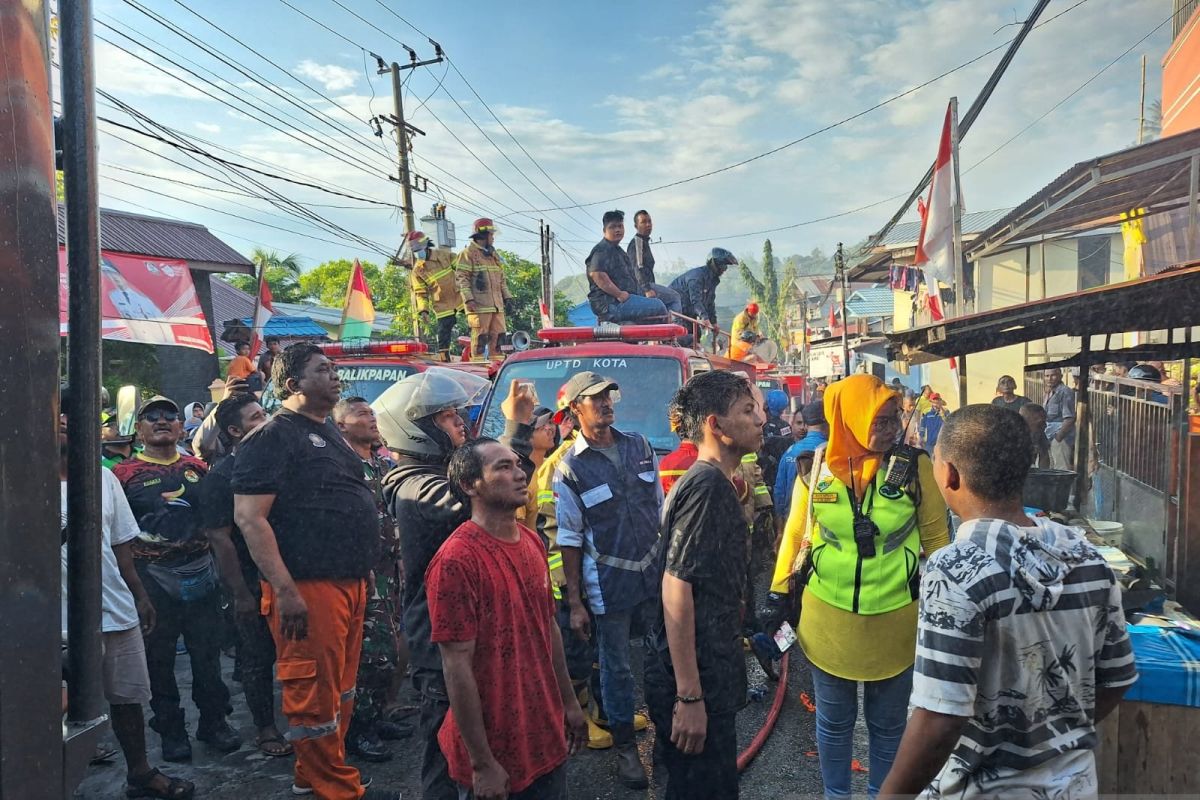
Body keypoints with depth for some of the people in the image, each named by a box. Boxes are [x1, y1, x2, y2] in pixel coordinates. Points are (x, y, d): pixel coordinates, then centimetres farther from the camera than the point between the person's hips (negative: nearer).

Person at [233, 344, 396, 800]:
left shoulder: (329, 432, 17)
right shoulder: (273, 437, -9)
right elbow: (249, 517, -17)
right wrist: (284, 590, -22)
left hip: (350, 583, 9)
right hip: (309, 587, -9)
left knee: (341, 689, 17)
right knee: (316, 694, 0)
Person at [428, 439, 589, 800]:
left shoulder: (533, 542, 3)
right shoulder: (457, 560, -21)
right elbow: (457, 667, -20)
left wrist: (568, 701, 14)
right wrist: (482, 763, -17)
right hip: (493, 750, -7)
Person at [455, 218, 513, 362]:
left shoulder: (494, 255, 23)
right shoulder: (468, 253, -3)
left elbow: (502, 279, 27)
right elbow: (461, 278, -10)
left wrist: (507, 298, 18)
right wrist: (468, 300, -19)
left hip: (497, 306, 8)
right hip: (479, 306, -7)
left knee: (498, 337, 8)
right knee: (480, 338, -8)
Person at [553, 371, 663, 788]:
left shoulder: (639, 446, 4)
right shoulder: (569, 469, -9)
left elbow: (660, 510, 11)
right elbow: (570, 540, -7)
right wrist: (574, 603, -7)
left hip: (656, 574, 4)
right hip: (608, 585, -3)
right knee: (617, 667, 9)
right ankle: (625, 746, 27)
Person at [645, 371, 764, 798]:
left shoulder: (715, 483, 10)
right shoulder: (706, 486, -20)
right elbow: (676, 587, -25)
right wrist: (689, 696, -24)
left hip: (710, 674, 9)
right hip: (694, 683, -9)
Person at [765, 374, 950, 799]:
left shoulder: (915, 466, -10)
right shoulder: (816, 467, -8)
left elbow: (935, 536, 0)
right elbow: (795, 535, 3)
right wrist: (778, 594, 4)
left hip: (894, 620, 0)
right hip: (827, 619, 1)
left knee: (887, 724, 18)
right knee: (834, 721, 18)